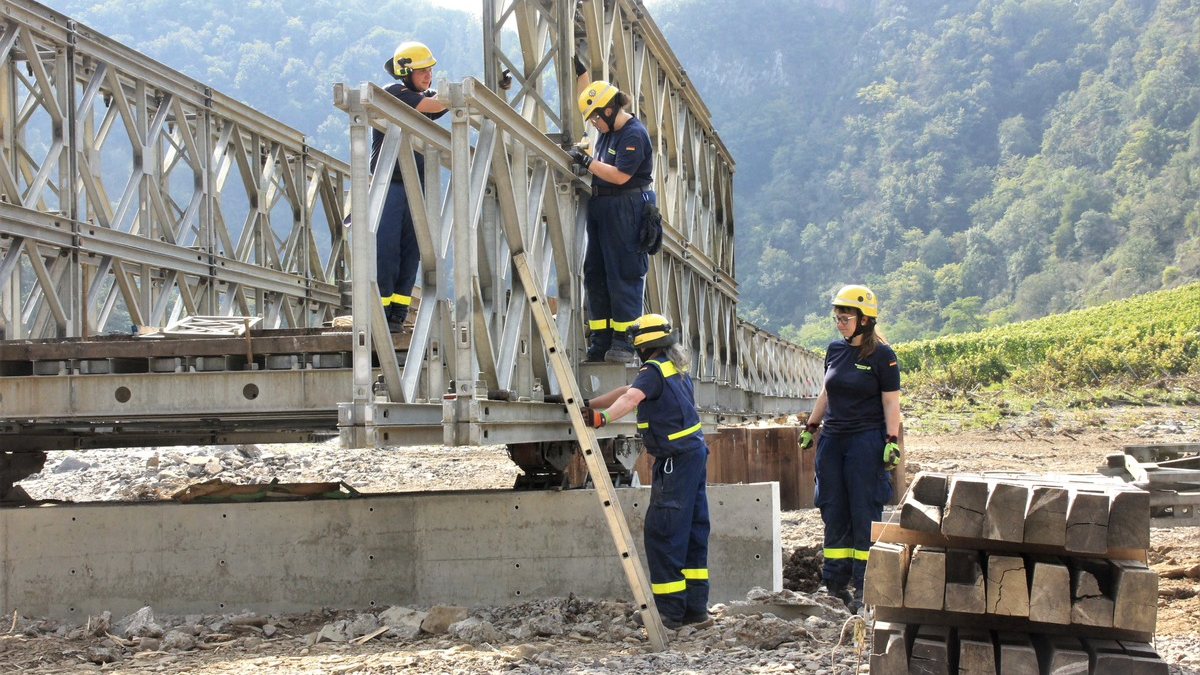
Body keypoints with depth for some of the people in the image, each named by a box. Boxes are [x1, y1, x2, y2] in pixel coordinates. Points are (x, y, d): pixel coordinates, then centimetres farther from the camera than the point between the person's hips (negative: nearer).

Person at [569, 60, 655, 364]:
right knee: (595, 273, 8)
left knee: (623, 275, -8)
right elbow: (590, 97, 32)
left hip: (626, 210, -10)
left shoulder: (634, 134, -14)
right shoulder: (610, 127, 13)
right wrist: (579, 70, 25)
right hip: (601, 207, 10)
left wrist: (587, 162, -14)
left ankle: (624, 344, -6)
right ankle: (601, 342, 12)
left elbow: (620, 175, -21)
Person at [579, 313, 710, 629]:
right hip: (695, 453, 10)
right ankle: (695, 606, 16)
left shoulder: (654, 370, -13)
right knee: (692, 530, 12)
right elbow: (629, 391, 23)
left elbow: (631, 397, -33)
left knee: (661, 533, -8)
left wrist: (603, 417, -45)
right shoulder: (676, 367, 17)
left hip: (676, 461, -10)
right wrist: (590, 405, 23)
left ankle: (670, 610, -8)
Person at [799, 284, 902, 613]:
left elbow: (891, 403, -7)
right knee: (834, 512, 8)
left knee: (864, 515, -3)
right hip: (833, 439, 6)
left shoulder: (881, 355, -7)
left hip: (866, 441, -6)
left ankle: (863, 587, 2)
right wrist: (811, 427, 19)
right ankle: (835, 583, 15)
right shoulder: (835, 350, 9)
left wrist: (892, 442, -13)